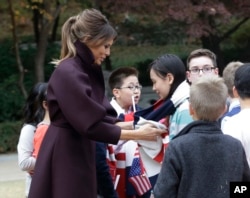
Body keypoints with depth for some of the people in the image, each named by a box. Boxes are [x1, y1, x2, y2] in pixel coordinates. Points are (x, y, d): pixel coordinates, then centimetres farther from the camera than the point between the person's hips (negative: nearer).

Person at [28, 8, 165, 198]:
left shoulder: (88, 70, 10)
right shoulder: (68, 73, -19)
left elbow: (101, 117, 12)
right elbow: (91, 125, -21)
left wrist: (133, 125, -2)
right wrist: (136, 134, -16)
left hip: (81, 153, 9)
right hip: (64, 157, -9)